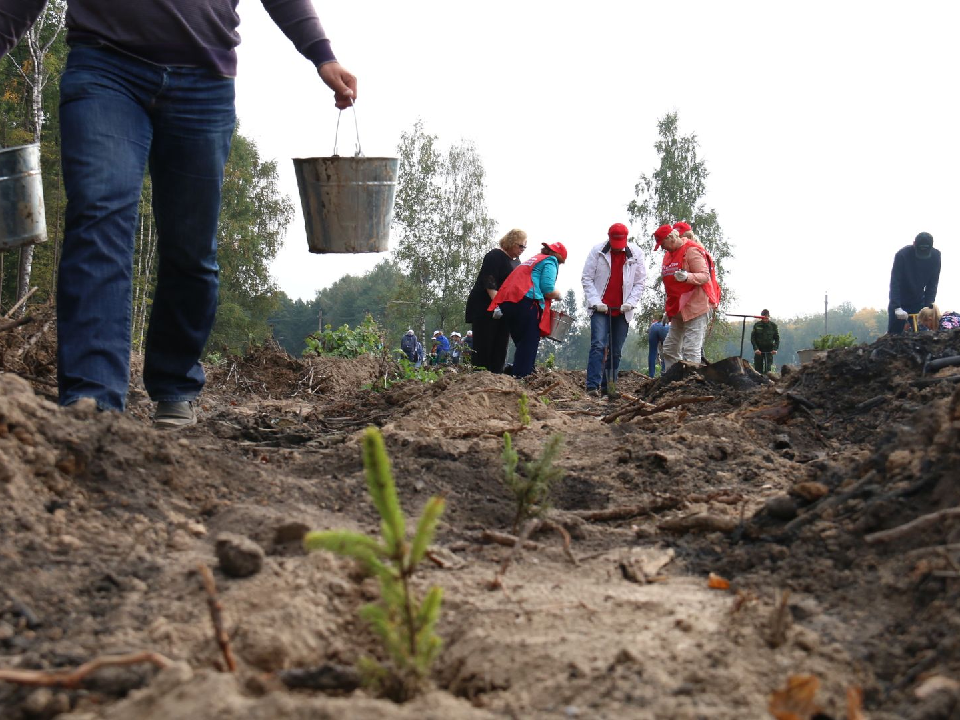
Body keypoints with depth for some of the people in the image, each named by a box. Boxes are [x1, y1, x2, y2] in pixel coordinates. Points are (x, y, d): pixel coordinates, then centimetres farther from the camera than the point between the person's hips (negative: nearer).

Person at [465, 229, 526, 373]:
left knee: (501, 345, 2)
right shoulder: (495, 256, -11)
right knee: (484, 345, -8)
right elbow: (489, 283, -20)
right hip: (485, 308, -8)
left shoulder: (516, 261, 15)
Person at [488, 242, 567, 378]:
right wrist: (558, 295, 14)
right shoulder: (550, 261, 6)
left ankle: (515, 376, 9)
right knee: (529, 346, -7)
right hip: (526, 303, -8)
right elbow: (547, 289, -7)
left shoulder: (532, 260, 31)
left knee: (522, 345, 13)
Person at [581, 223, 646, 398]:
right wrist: (596, 302, -11)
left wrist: (630, 302, -8)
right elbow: (586, 278, -2)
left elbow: (640, 282, 5)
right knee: (598, 346, -14)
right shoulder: (597, 251, -4)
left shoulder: (636, 254, 1)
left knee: (615, 351, 6)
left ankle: (608, 387, 13)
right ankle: (593, 386, -17)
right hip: (601, 308, -3)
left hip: (622, 311, 3)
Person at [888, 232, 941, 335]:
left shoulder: (935, 256, -14)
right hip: (900, 302, -2)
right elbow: (895, 283, -25)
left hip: (919, 302, 3)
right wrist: (897, 307, -33)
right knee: (894, 334, -1)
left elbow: (932, 284, -8)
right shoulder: (902, 255, -24)